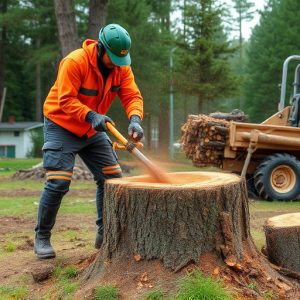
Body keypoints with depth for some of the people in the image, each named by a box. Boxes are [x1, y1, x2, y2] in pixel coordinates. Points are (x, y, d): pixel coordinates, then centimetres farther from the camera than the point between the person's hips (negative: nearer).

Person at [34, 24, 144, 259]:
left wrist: (134, 119, -32)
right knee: (58, 183, -14)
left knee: (113, 178, 2)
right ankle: (42, 238, 2)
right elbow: (65, 100, -27)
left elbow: (132, 96, -12)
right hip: (61, 125, -6)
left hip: (93, 130, 6)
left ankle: (105, 233, 16)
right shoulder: (75, 62, -25)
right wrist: (91, 116, -40)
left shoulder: (122, 67, -7)